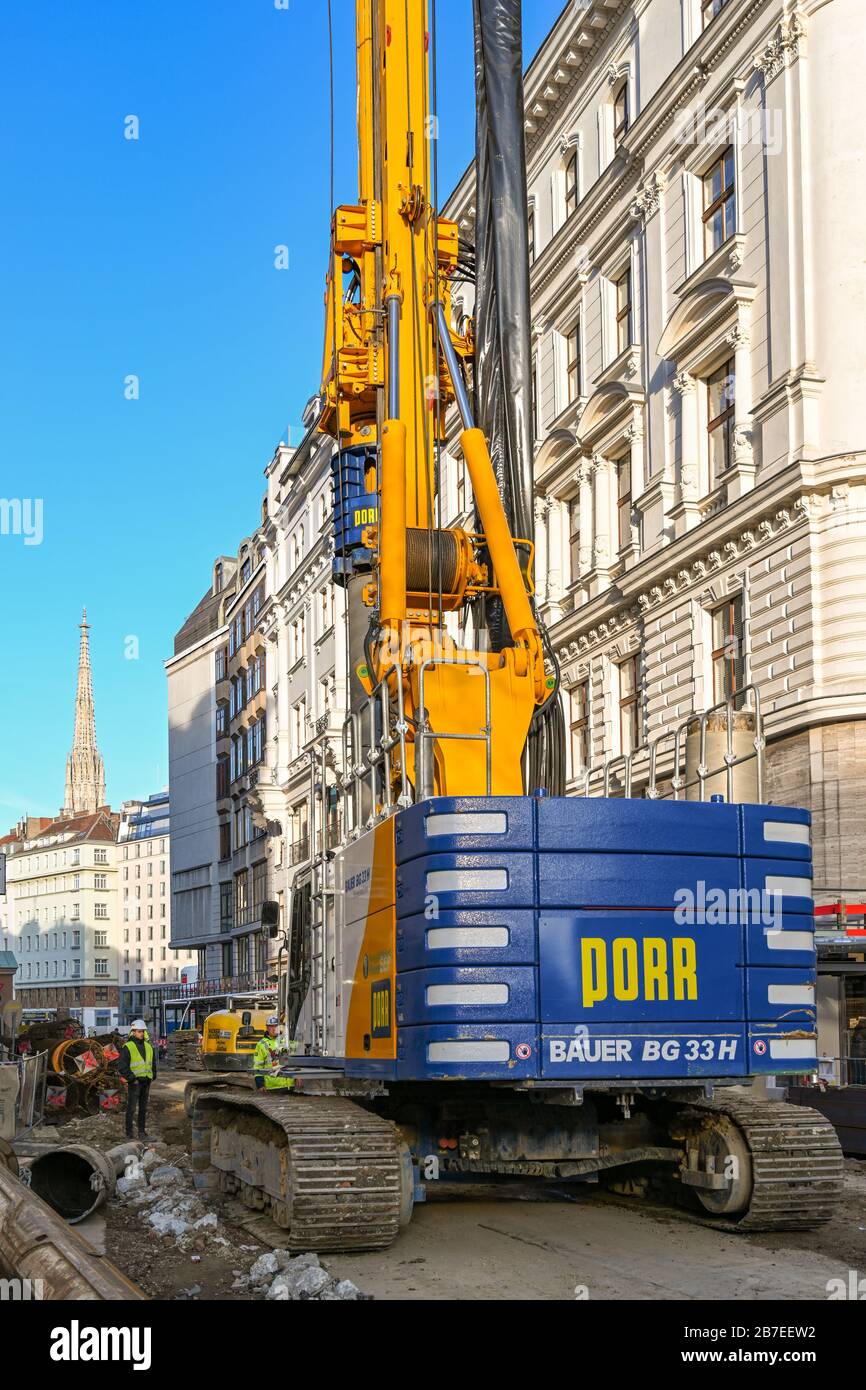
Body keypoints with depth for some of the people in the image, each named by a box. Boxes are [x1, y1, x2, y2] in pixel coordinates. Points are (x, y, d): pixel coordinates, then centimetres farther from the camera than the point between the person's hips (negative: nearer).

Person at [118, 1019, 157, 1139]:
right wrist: (132, 1078, -14)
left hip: (146, 1081, 6)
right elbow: (122, 1067, -11)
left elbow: (153, 1064, 23)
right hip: (134, 1083, -6)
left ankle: (142, 1132, 18)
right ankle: (129, 1133, 1)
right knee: (131, 1108, -4)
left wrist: (152, 1076, 11)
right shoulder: (127, 1047, -8)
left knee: (144, 1108, 11)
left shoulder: (148, 1047, 12)